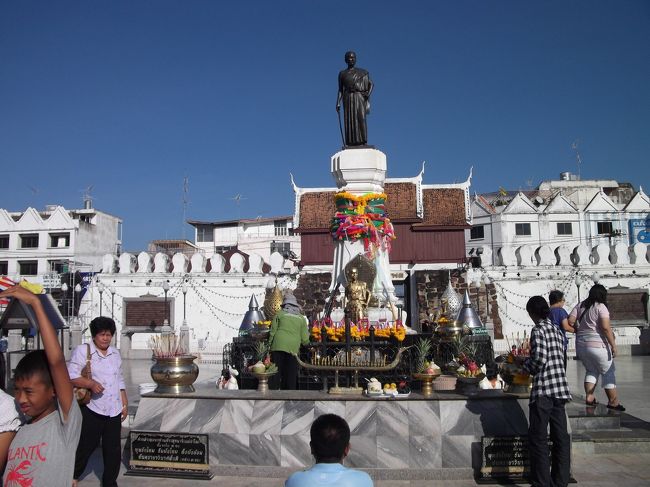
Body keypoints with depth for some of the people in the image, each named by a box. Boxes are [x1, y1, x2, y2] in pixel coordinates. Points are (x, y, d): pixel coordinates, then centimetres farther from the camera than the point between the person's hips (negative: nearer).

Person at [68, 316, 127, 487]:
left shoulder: (115, 353, 13)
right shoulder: (82, 350, -6)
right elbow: (71, 376, -13)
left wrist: (125, 403, 16)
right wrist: (90, 384, -26)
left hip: (114, 410, 5)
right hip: (92, 409, -5)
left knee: (113, 449, 10)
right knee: (86, 446, 5)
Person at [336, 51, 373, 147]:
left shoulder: (362, 72, 11)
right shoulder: (342, 74, 13)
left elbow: (371, 84, 10)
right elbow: (340, 90, 11)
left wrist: (368, 93, -9)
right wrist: (338, 103, 0)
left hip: (360, 97, -1)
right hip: (348, 99, 1)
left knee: (361, 118, -14)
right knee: (349, 120, -8)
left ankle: (363, 142, -19)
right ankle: (350, 143, -11)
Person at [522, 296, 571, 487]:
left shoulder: (538, 330, -10)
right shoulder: (557, 330, 13)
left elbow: (539, 358, -19)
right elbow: (560, 358, 14)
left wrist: (526, 365, 0)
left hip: (543, 390, -8)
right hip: (560, 389, 8)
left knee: (538, 439, 1)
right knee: (560, 437, 11)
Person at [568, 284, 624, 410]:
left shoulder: (580, 305, 7)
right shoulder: (601, 307, -9)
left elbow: (570, 321, 0)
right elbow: (606, 328, -17)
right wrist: (613, 345, -13)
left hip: (581, 345, 6)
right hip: (597, 345, -5)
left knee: (591, 370, 21)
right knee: (608, 372, 9)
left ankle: (589, 396, 11)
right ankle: (613, 401, 11)